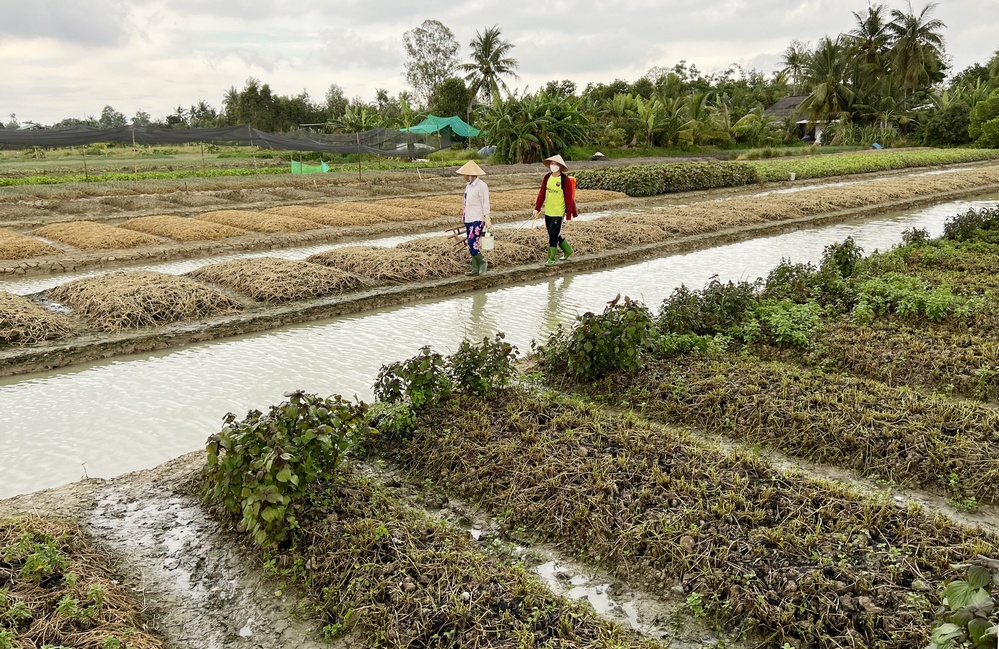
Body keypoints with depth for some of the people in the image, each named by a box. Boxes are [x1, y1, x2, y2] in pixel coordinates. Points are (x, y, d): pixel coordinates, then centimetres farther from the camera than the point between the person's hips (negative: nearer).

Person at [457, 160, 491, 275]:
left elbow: (485, 204, -15)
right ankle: (476, 269, 14)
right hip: (469, 219, 9)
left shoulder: (482, 186, -13)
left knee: (472, 243, -16)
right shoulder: (469, 185, 12)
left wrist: (487, 219, -20)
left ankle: (482, 262, 5)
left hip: (478, 220, -9)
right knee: (471, 244, 8)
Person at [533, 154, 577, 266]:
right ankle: (568, 251, 36)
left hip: (558, 212, -6)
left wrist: (569, 214, -11)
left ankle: (551, 258, 4)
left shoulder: (565, 180, -13)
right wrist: (537, 208, 7)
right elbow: (542, 193, 9)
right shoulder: (547, 177, 3)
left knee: (553, 235, -7)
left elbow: (569, 198, -11)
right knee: (555, 235, 16)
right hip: (548, 211, 6)